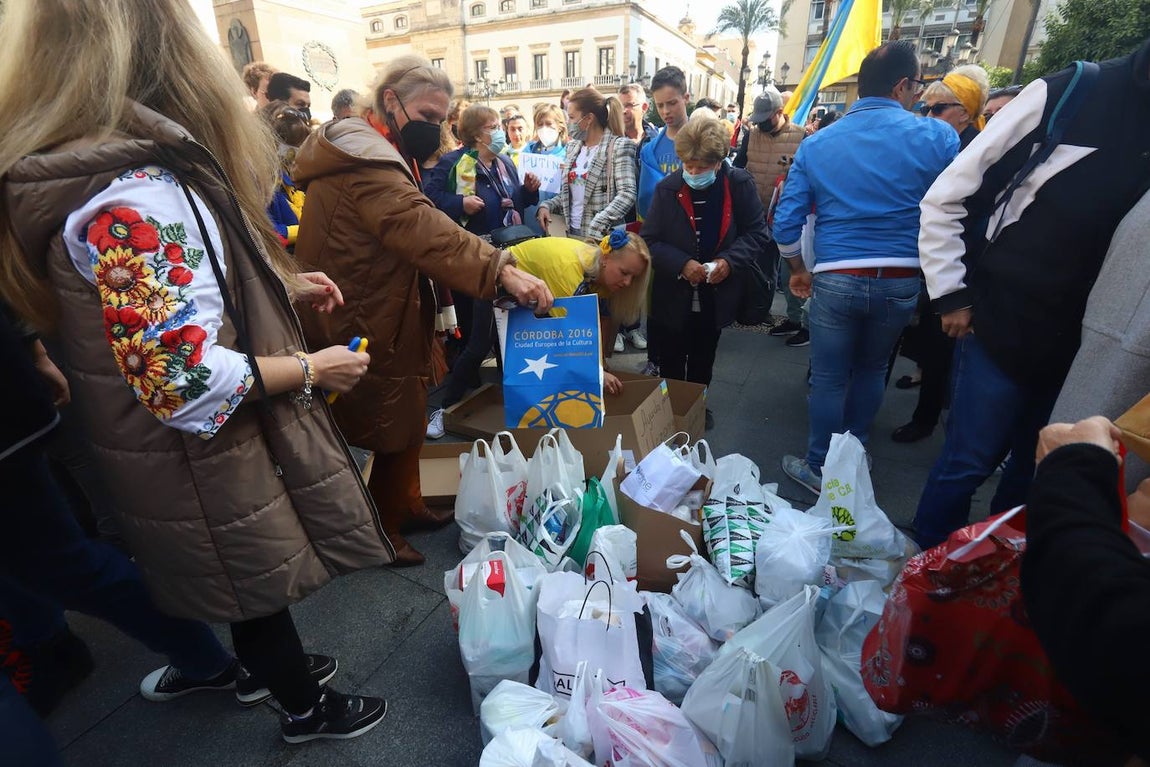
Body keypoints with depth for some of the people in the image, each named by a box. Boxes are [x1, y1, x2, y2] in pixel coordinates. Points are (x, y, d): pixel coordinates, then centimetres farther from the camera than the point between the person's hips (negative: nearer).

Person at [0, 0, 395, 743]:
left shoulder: (145, 169, 4)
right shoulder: (131, 198, -29)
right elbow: (184, 380, -32)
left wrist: (283, 286, 10)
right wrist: (310, 369, -20)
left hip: (220, 439, 9)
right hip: (204, 455, -9)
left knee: (254, 585, 28)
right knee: (257, 586, 15)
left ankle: (274, 669, 55)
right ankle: (306, 710, 42)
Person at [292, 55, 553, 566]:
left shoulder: (371, 152, 17)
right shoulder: (366, 160, -19)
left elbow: (408, 228, 19)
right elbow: (422, 228, -35)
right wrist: (502, 270, -43)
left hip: (379, 315, 10)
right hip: (370, 327, -10)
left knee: (405, 422, 18)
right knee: (395, 431, 2)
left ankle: (406, 505, 35)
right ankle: (381, 531, 21)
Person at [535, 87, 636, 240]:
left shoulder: (618, 146, -8)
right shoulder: (573, 146, 13)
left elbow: (627, 194, -17)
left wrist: (596, 226, -26)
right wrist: (546, 205, 0)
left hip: (601, 237, -6)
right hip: (571, 233, 6)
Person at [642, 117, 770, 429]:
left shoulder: (740, 184, -8)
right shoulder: (667, 188, -9)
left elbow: (757, 231, -2)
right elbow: (650, 240, -8)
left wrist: (730, 259, -20)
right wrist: (682, 264, -23)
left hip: (718, 293, 1)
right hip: (675, 294, -1)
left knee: (704, 357, 19)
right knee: (672, 358, 14)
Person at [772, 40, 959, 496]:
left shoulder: (816, 144, 2)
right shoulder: (937, 137, -1)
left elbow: (786, 222, -1)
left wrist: (797, 270, 13)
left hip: (837, 278, -1)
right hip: (901, 280, 1)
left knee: (829, 378, 9)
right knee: (871, 370, 21)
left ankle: (821, 470, 22)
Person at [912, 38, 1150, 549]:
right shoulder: (1066, 96, -8)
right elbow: (946, 199, -7)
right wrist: (951, 296, -8)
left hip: (1083, 344, 5)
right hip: (1003, 330, -4)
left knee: (1039, 471, 15)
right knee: (971, 462, 5)